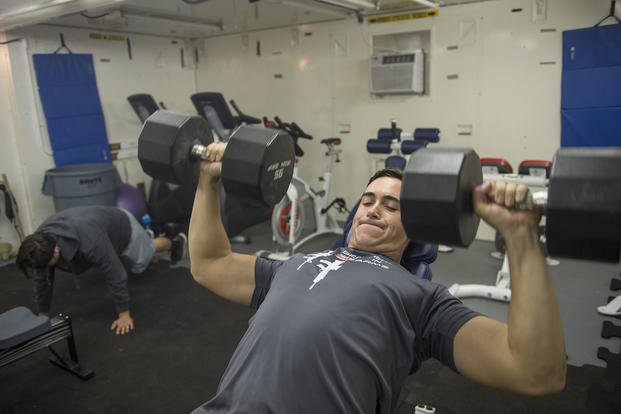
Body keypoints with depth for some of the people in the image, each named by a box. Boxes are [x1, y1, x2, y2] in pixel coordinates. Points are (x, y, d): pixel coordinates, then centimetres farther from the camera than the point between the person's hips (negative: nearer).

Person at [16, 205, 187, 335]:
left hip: (123, 227, -6)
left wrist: (124, 314, -31)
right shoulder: (41, 241, -28)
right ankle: (147, 236, 58)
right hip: (105, 224, 6)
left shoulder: (89, 241, -49)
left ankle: (176, 242, 51)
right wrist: (43, 314, -4)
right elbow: (42, 278, -13)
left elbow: (115, 275, -39)